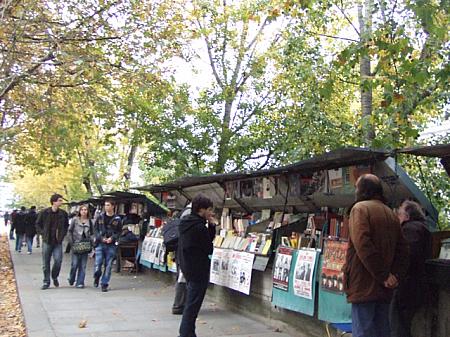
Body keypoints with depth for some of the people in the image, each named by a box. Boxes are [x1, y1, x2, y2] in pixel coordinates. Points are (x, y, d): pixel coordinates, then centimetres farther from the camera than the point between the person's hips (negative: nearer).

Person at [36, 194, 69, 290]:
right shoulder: (44, 213, -4)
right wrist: (43, 233, -3)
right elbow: (38, 224, 7)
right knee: (46, 263, 4)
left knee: (58, 260, -8)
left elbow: (66, 225, 16)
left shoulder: (63, 213, 2)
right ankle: (46, 282, 17)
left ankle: (55, 277, 18)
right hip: (47, 241, -1)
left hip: (58, 242, 1)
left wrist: (62, 234, 4)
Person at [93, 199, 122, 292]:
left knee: (108, 266, 1)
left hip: (111, 245, 0)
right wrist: (101, 238, -9)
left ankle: (104, 284, 13)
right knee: (98, 264, -6)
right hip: (100, 244, 0)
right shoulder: (100, 217, 5)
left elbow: (119, 232, 4)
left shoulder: (117, 219, 1)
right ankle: (96, 277, 25)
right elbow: (95, 229, 6)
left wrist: (112, 238, -13)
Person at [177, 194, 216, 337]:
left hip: (186, 266, 10)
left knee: (191, 303, 20)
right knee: (192, 305, -1)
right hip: (198, 270, -10)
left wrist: (211, 225, -1)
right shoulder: (199, 227, -22)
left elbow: (208, 239, 12)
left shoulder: (186, 222, 8)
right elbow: (209, 248, -14)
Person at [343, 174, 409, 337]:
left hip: (364, 284, -7)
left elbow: (362, 245, -18)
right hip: (384, 287, 7)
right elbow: (402, 250, 13)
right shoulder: (391, 213, 18)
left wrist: (383, 276, -13)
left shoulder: (360, 208, -5)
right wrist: (396, 276, 4)